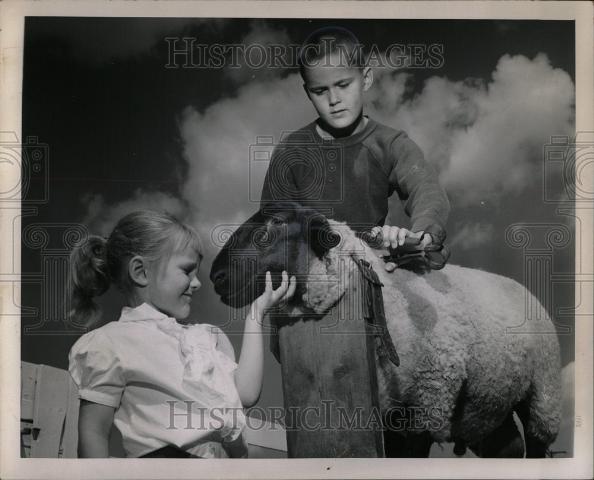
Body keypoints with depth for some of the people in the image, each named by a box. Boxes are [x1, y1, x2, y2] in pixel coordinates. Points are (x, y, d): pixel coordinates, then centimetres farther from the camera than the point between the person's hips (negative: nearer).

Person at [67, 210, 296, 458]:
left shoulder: (203, 335, 19)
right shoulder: (111, 342, 1)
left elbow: (246, 394, 11)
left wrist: (256, 313, 16)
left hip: (228, 457, 6)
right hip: (167, 456, -6)